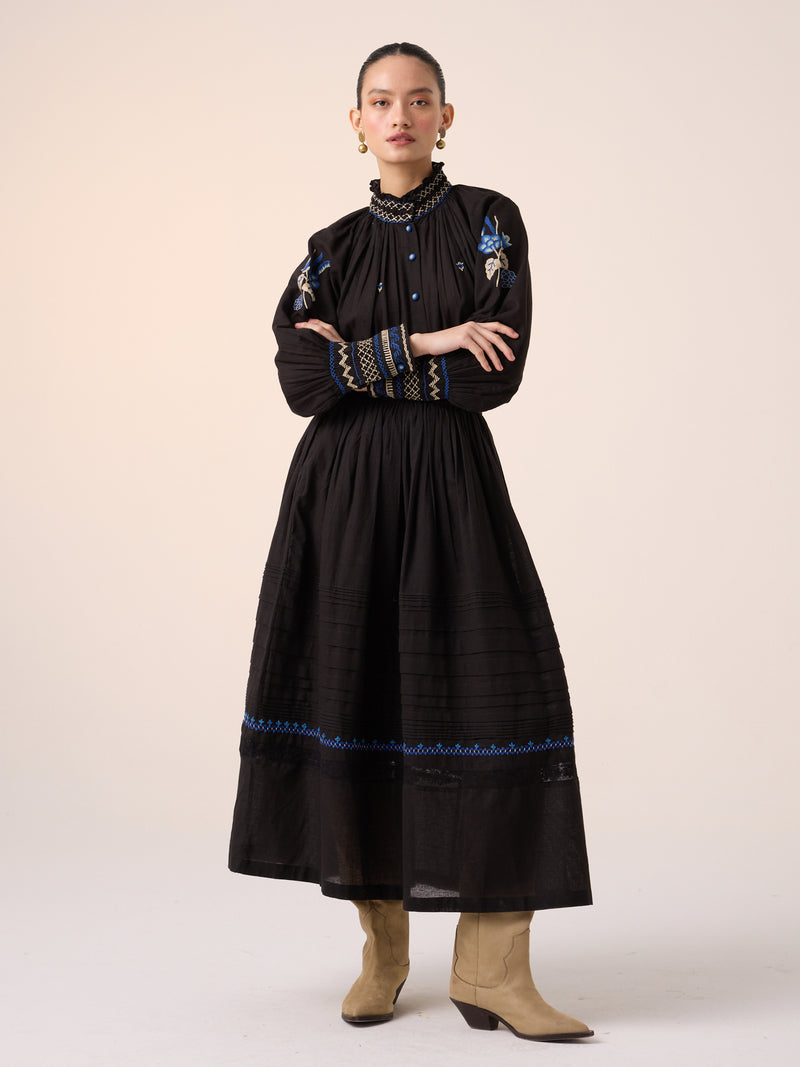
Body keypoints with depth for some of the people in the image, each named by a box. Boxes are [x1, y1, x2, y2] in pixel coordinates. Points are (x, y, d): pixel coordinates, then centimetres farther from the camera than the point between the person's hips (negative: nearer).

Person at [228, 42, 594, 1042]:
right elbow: (300, 380, -5)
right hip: (342, 494, 2)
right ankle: (382, 950, 14)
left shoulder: (489, 223, 4)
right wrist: (422, 344, -13)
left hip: (452, 486, -1)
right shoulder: (332, 249, 10)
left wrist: (360, 362, -7)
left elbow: (498, 375, -9)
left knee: (498, 691, -13)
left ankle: (490, 967, -7)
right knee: (355, 696, -1)